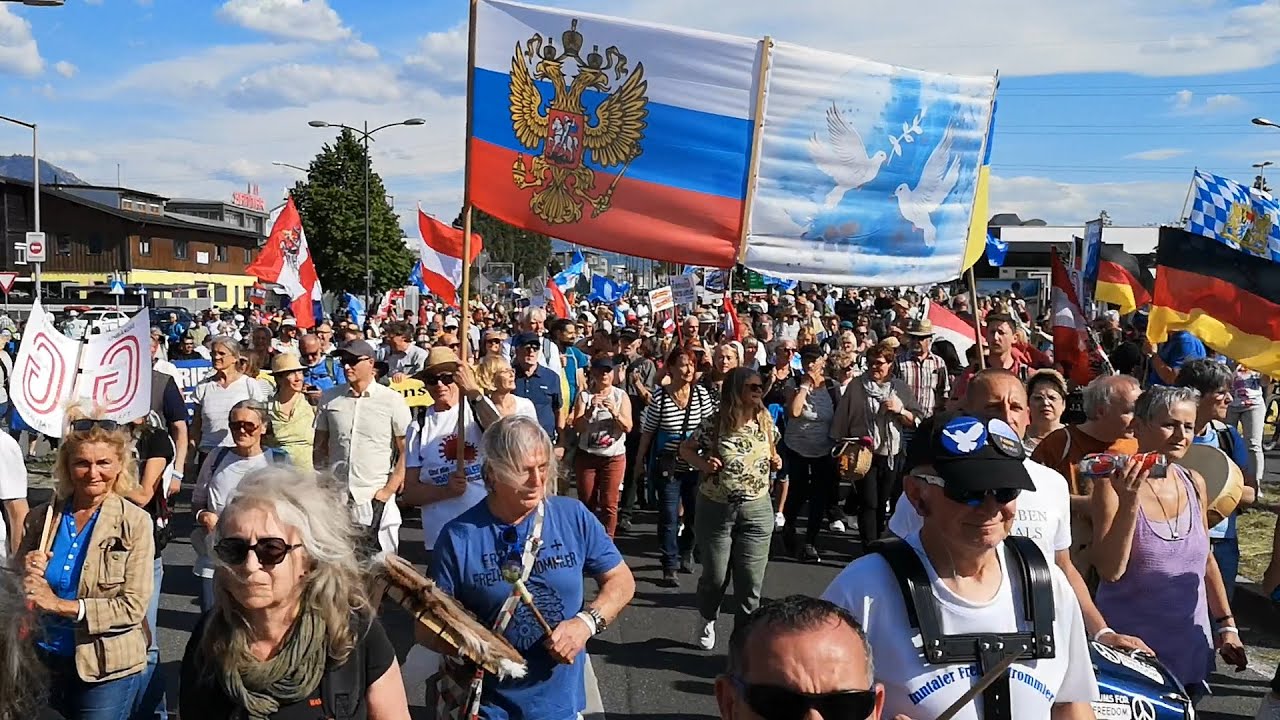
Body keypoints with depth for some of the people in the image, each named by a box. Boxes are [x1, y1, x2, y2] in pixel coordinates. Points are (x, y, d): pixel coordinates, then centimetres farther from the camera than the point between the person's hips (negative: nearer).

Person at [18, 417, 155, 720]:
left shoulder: (135, 522, -12)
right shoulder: (39, 518, -2)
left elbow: (133, 606, -15)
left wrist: (60, 605, -20)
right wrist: (27, 579, -14)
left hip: (107, 668, -3)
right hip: (42, 663, 4)